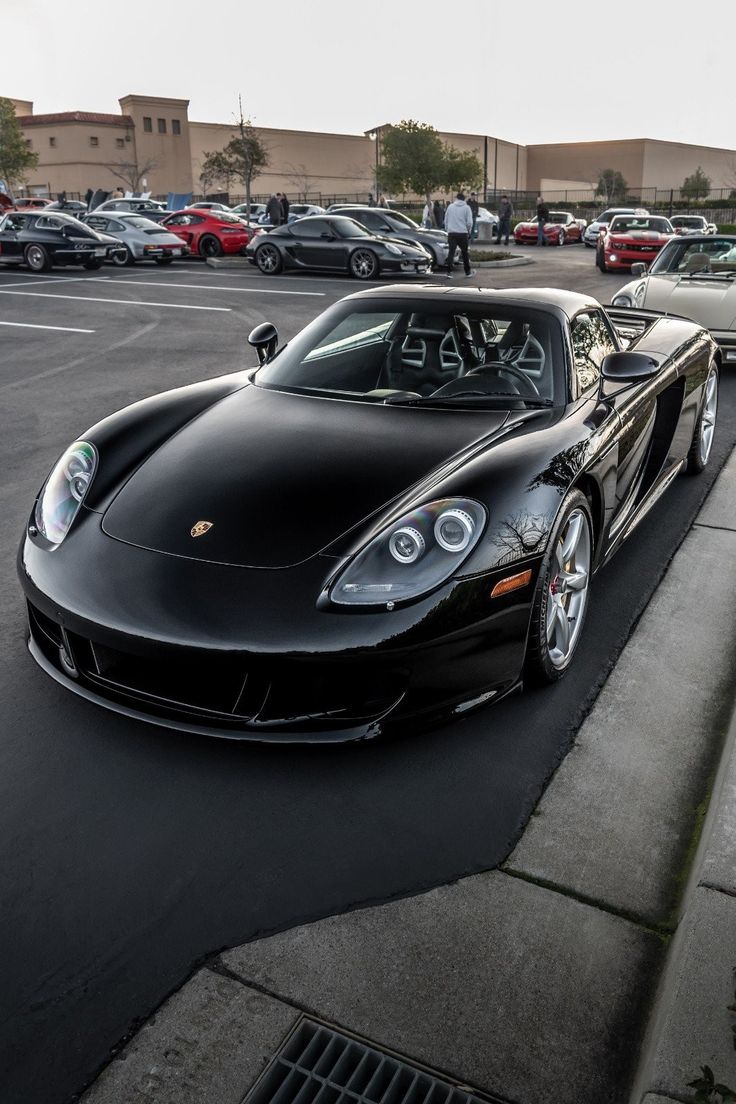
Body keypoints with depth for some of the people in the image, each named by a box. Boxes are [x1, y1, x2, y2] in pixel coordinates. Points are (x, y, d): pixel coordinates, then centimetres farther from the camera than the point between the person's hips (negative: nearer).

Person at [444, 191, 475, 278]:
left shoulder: (450, 206, 6)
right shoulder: (466, 208, 0)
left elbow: (446, 220, 10)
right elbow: (469, 222, -4)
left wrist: (447, 229, 21)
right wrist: (468, 231, 12)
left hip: (451, 233, 1)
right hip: (463, 233, -1)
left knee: (451, 252, 0)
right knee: (464, 253, 11)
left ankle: (449, 272, -9)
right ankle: (468, 272, 20)